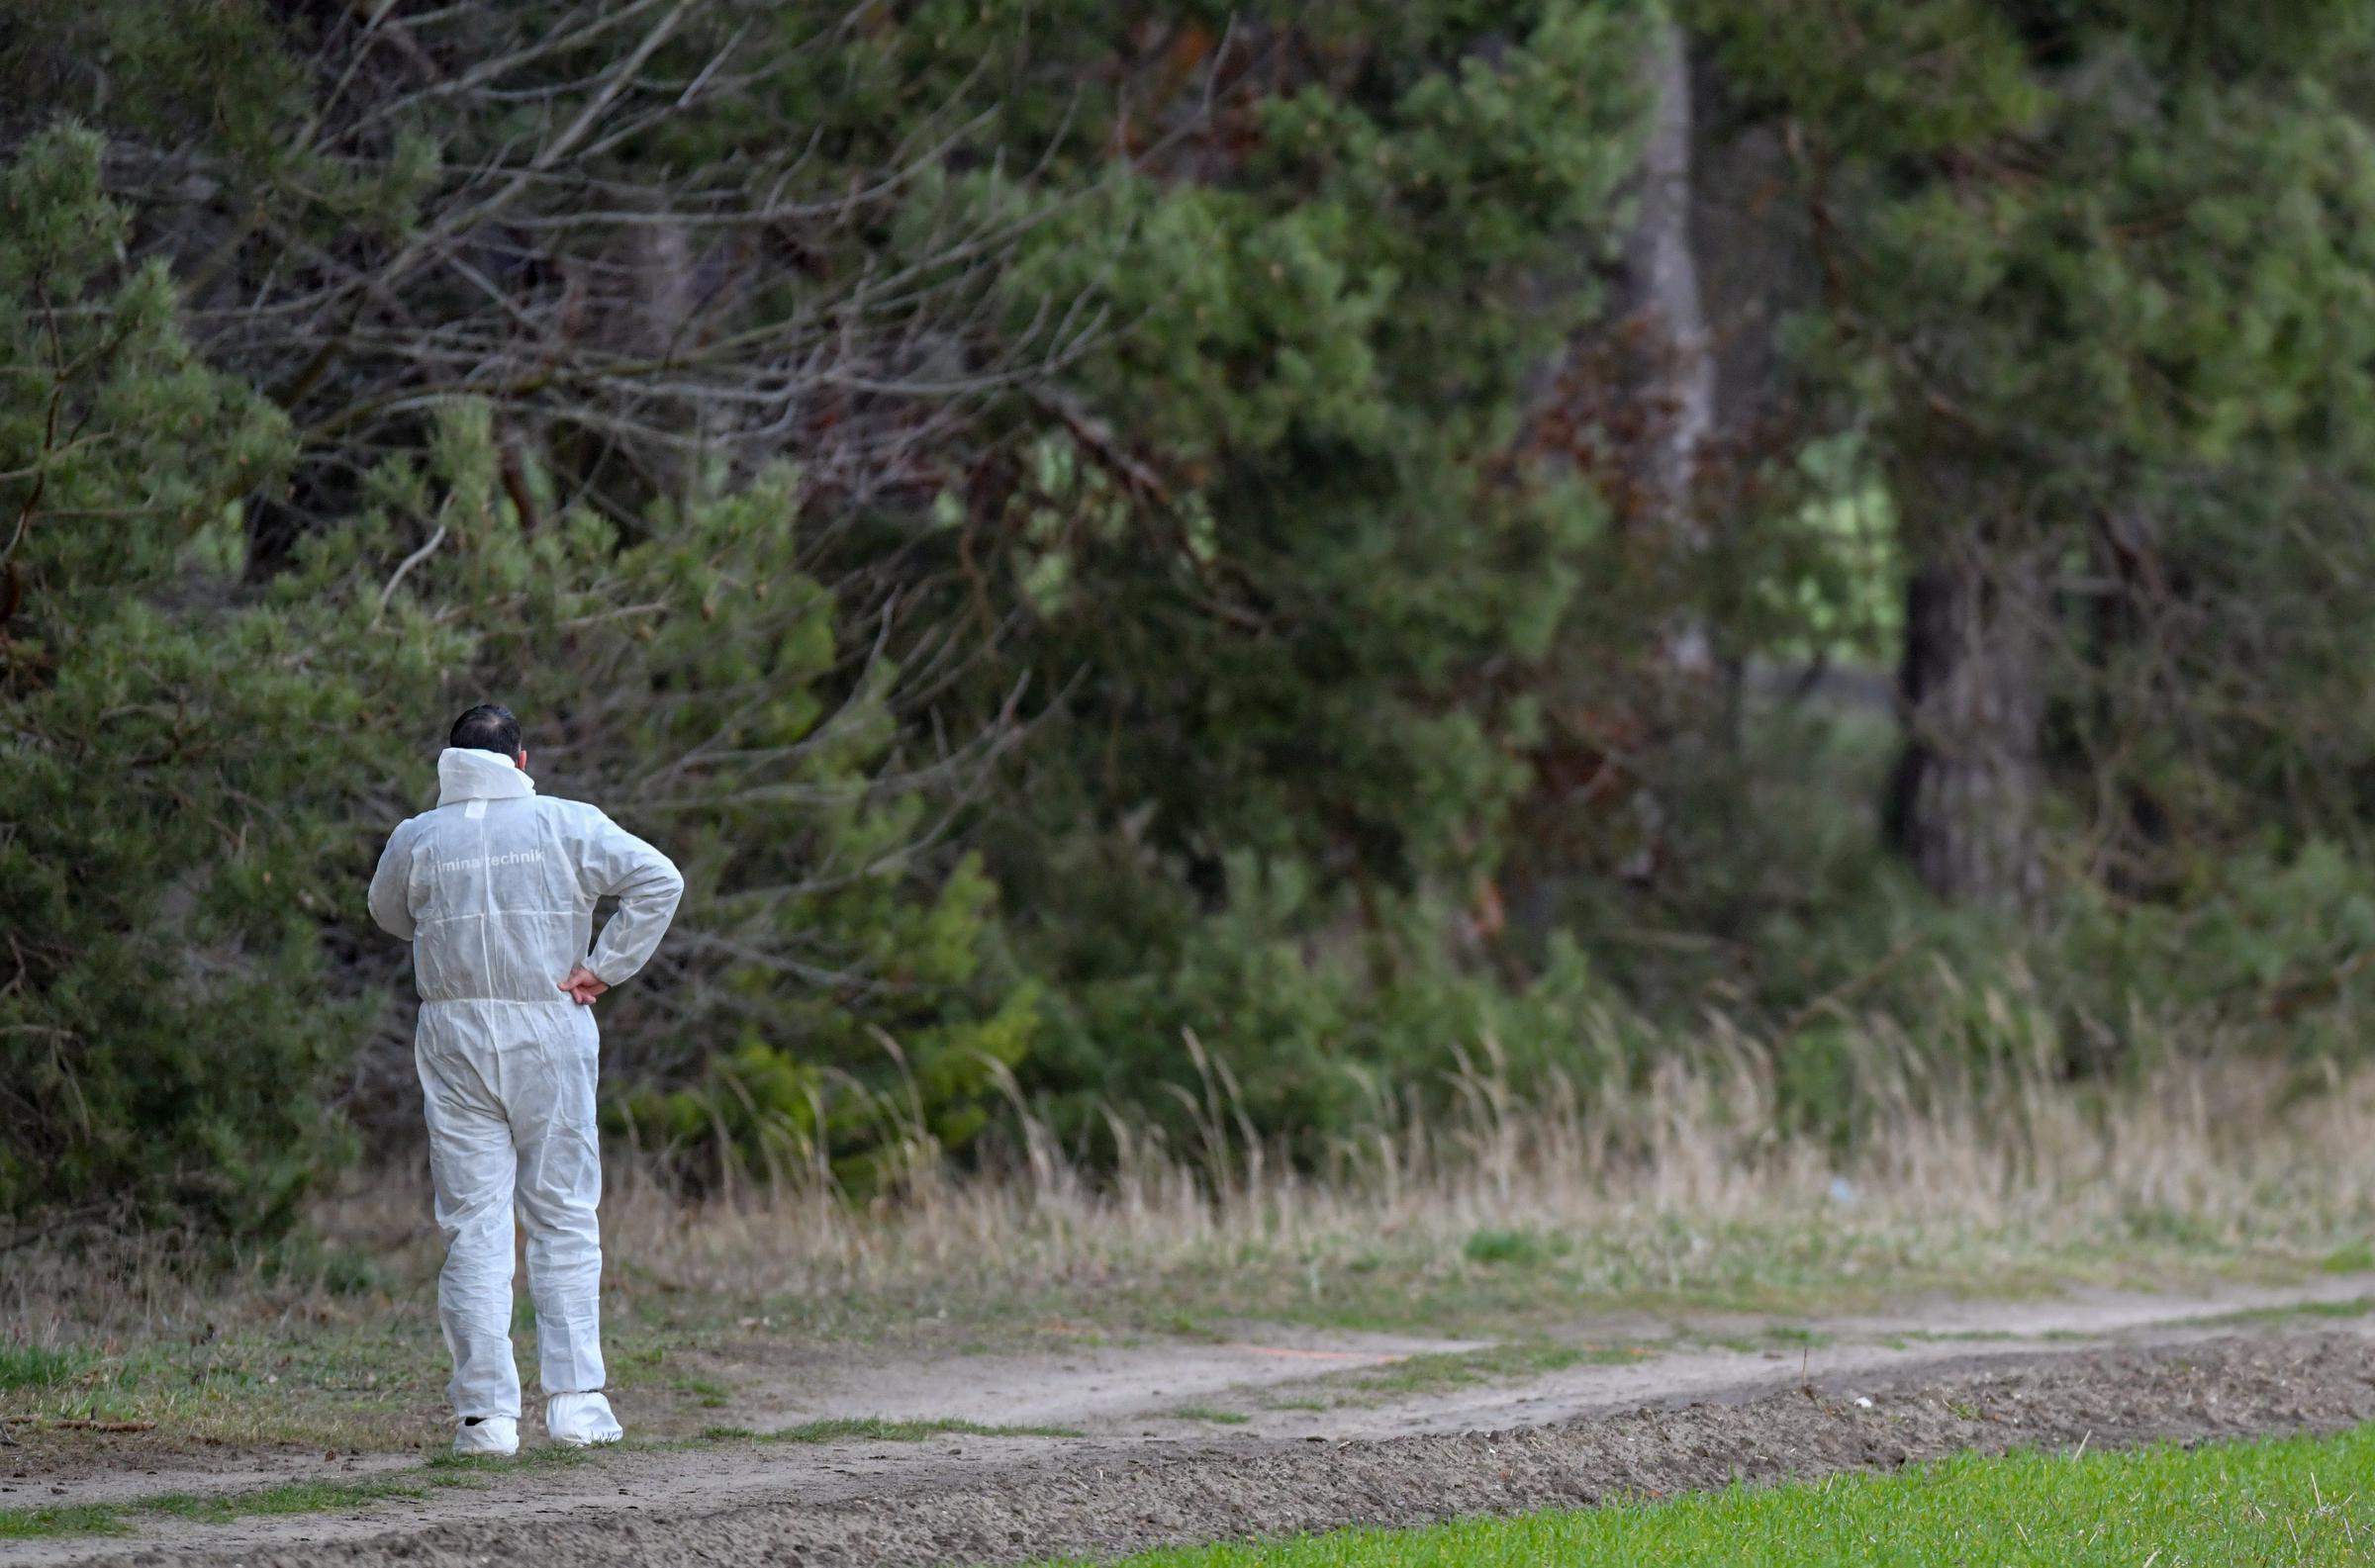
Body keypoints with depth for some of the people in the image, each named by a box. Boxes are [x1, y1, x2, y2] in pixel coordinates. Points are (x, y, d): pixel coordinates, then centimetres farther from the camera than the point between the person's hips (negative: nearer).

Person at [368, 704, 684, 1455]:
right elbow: (658, 880, -6)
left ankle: (486, 1411, -3)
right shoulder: (566, 825, 0)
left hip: (452, 1037, 1)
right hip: (549, 1034, -1)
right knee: (565, 1218, 7)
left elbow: (388, 912, 22)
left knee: (472, 1226, 2)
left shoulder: (417, 839, 3)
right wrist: (605, 968, -3)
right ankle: (574, 1399, 1)